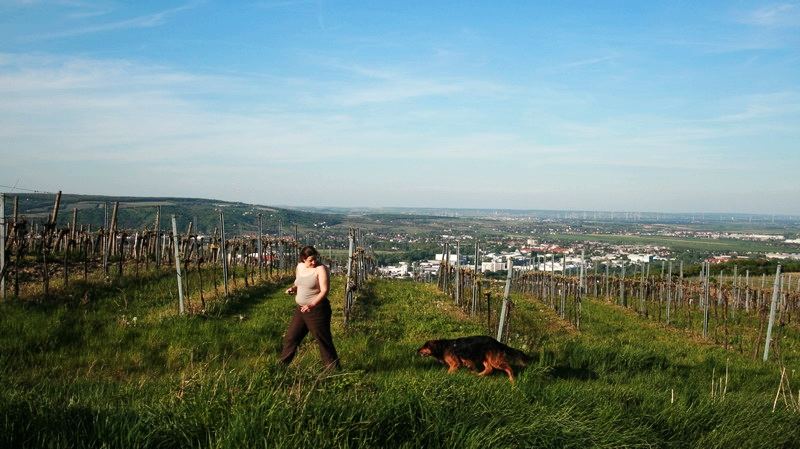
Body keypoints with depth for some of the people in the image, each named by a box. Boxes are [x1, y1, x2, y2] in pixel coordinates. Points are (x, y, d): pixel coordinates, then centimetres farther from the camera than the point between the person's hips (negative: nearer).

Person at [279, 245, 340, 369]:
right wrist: (293, 288, 0)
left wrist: (312, 305, -31)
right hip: (301, 309, 7)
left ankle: (333, 368, 10)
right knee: (290, 337, 15)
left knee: (323, 340, -1)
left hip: (317, 309, -7)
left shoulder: (321, 269, -15)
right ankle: (282, 364, 30)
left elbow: (324, 291, -20)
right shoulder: (300, 267, 6)